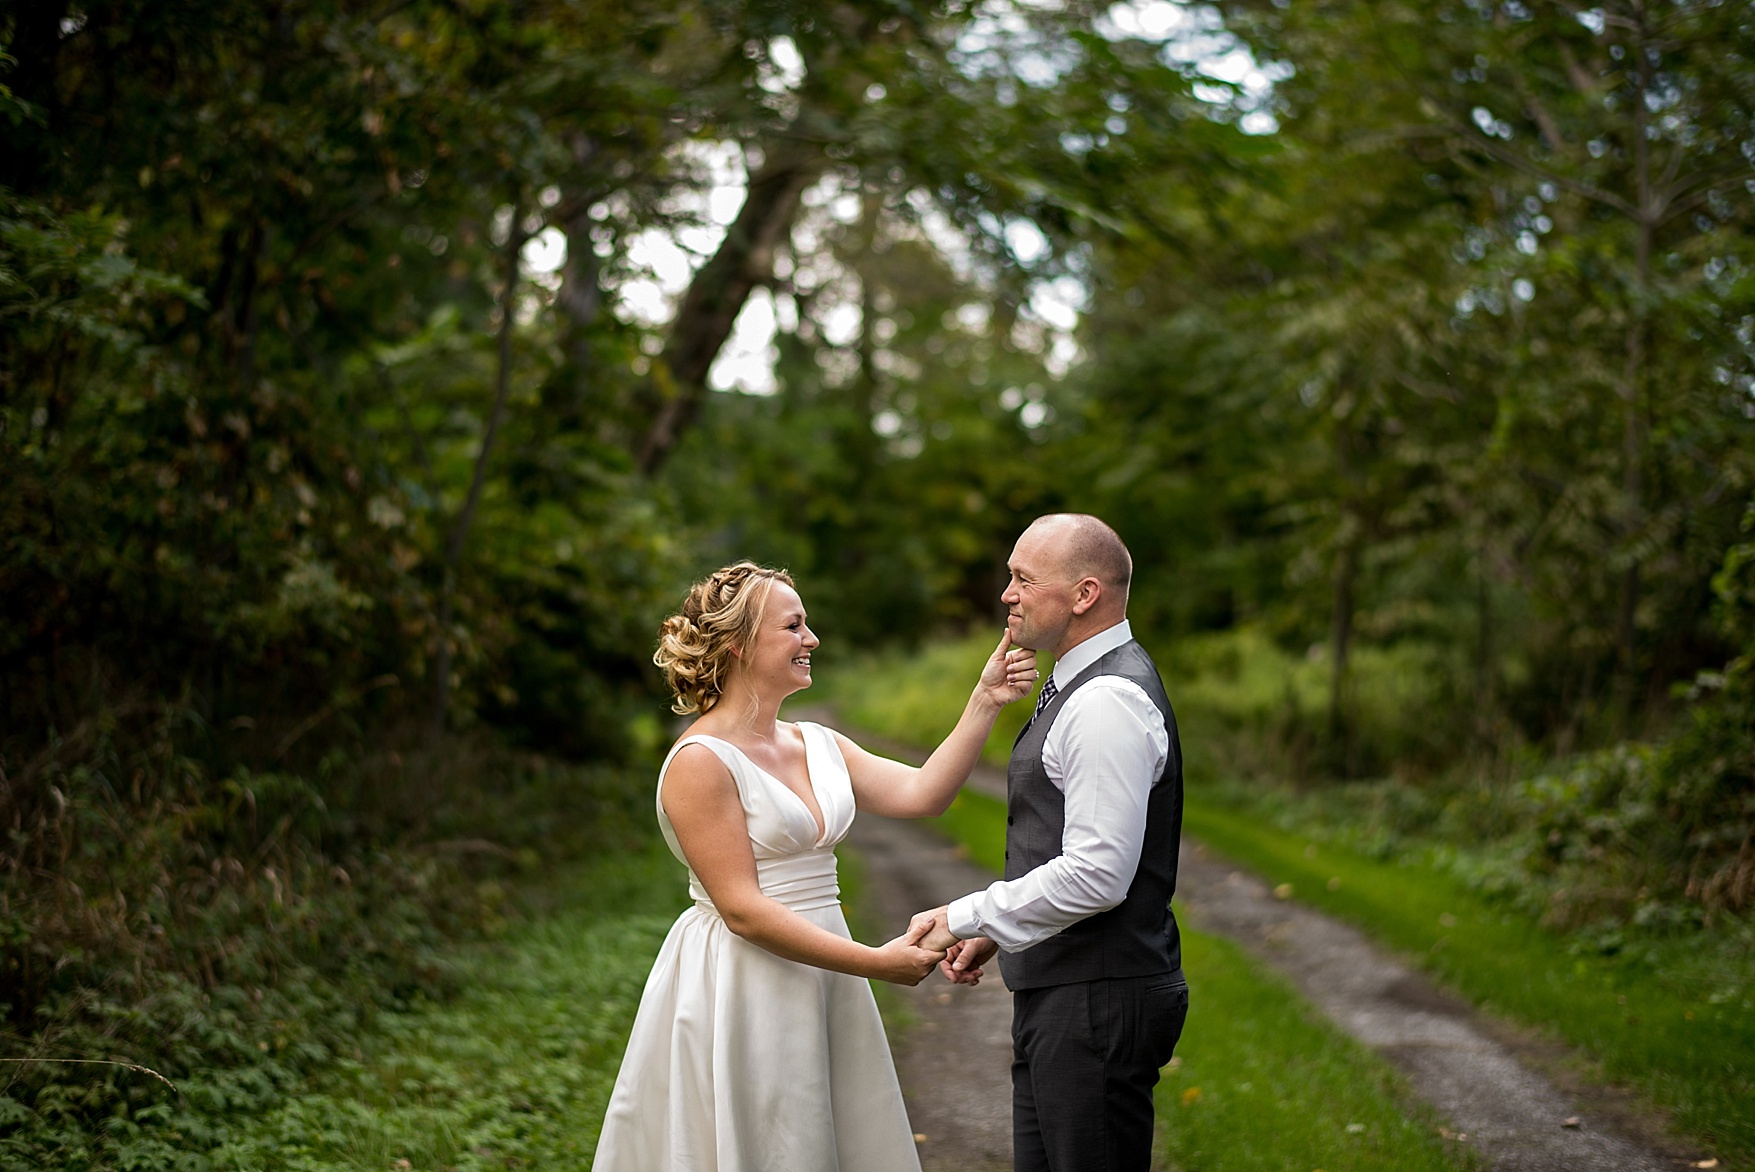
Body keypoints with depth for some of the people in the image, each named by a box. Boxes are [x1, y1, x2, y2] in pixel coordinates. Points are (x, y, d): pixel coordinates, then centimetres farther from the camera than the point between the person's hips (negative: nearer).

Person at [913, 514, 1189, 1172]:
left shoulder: (1108, 702, -19)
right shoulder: (1080, 686, 15)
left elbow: (1097, 874, -26)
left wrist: (966, 918, -16)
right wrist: (992, 931, 14)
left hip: (1098, 1003, -11)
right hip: (1061, 993, 11)